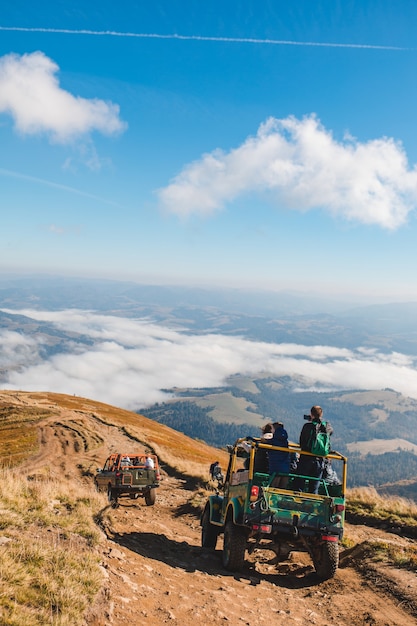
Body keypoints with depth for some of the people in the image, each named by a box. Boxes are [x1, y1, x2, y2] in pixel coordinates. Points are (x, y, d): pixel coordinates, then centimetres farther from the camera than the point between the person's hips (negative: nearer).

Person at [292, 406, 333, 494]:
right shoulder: (327, 426, -1)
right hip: (320, 461, 3)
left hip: (306, 458, -3)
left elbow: (301, 443, -1)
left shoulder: (308, 426, -9)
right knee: (314, 488, 12)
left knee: (298, 486, 4)